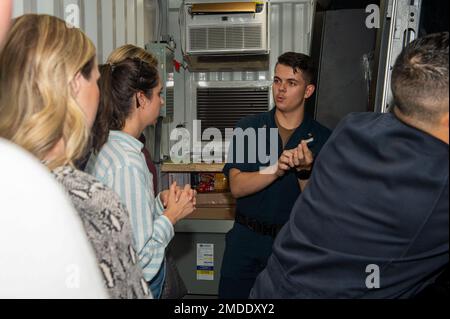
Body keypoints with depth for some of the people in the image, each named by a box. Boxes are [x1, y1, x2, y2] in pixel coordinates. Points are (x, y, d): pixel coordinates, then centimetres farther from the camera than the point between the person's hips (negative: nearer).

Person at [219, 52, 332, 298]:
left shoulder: (322, 138, -6)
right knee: (231, 293, 13)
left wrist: (305, 172, -26)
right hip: (246, 238, 1)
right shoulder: (248, 128, -5)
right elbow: (237, 187, -15)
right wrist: (277, 170, -30)